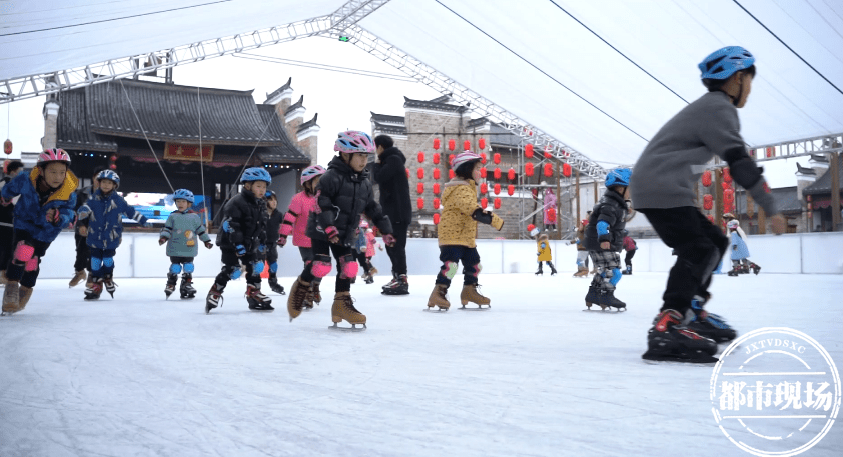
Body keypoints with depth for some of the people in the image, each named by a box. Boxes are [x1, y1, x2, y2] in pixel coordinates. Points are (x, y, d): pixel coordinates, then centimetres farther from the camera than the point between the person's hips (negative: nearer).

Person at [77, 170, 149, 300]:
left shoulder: (118, 200, -1)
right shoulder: (94, 198, -3)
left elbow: (130, 211, 9)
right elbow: (86, 206, -17)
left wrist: (143, 221, 14)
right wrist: (82, 212, -41)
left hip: (111, 238, 0)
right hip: (95, 236, 0)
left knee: (108, 259, 5)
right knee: (95, 260, 4)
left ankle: (108, 279, 30)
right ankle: (96, 284, 14)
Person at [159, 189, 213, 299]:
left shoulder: (194, 217, 6)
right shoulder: (172, 216, 4)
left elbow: (201, 229, 11)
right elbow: (167, 229, 2)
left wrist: (206, 240, 10)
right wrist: (163, 237, -14)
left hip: (189, 249, 1)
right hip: (175, 249, -1)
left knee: (188, 267, 4)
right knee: (175, 267, 2)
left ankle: (186, 285, 12)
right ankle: (170, 285, 12)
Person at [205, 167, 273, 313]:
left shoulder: (261, 204, 6)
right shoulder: (236, 203, -21)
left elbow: (262, 226, 16)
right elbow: (231, 226, -25)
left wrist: (262, 243, 15)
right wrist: (238, 244, -27)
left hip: (250, 244, 8)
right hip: (230, 244, -8)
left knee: (255, 267, 6)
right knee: (230, 270, -6)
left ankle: (254, 294, 19)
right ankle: (214, 294, 9)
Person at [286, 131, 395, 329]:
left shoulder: (364, 183, 8)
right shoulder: (332, 177, -16)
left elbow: (373, 208, 16)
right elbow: (321, 202, -23)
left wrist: (386, 230, 14)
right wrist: (328, 226, -32)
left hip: (344, 234, 7)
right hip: (321, 231, -7)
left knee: (348, 267, 0)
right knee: (321, 266, -10)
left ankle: (342, 304, 12)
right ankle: (300, 288, 17)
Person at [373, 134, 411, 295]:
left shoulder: (394, 159, -11)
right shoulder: (390, 160, 18)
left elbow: (379, 177, -19)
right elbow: (383, 179, 19)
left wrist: (377, 165, -1)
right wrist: (379, 165, 8)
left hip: (398, 211, -10)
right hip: (392, 211, 10)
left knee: (397, 246, -11)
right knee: (391, 245, 14)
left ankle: (402, 281, -11)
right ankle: (397, 276, 21)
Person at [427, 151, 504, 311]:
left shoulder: (468, 187, 17)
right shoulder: (461, 189, -19)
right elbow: (473, 208, -33)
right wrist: (495, 220, -35)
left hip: (466, 236, 11)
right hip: (452, 235, -11)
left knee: (473, 263, 16)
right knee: (451, 264, -19)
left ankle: (469, 291, 30)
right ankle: (438, 294, -15)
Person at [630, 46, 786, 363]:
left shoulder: (710, 107, 23)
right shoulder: (719, 108, -10)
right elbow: (739, 161, -18)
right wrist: (771, 208, -16)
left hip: (661, 190, 10)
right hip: (661, 190, -10)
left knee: (714, 242, 14)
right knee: (697, 252, -17)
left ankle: (692, 313, 18)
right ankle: (665, 331, -25)